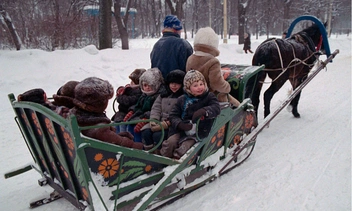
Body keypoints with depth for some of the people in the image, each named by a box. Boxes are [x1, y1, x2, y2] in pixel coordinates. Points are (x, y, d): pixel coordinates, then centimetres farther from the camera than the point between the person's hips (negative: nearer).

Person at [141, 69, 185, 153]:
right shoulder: (163, 95, 19)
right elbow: (156, 108, 12)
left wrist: (166, 124, -20)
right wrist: (153, 120, -7)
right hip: (160, 123, 6)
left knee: (158, 135, -28)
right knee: (145, 132, -15)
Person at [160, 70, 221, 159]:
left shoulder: (209, 97, 6)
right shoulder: (182, 99, 9)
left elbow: (216, 108, -11)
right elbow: (173, 115, 8)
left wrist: (204, 111, -30)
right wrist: (180, 124, -13)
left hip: (199, 131, -2)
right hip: (181, 129, 2)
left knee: (187, 145, -26)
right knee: (171, 142, -18)